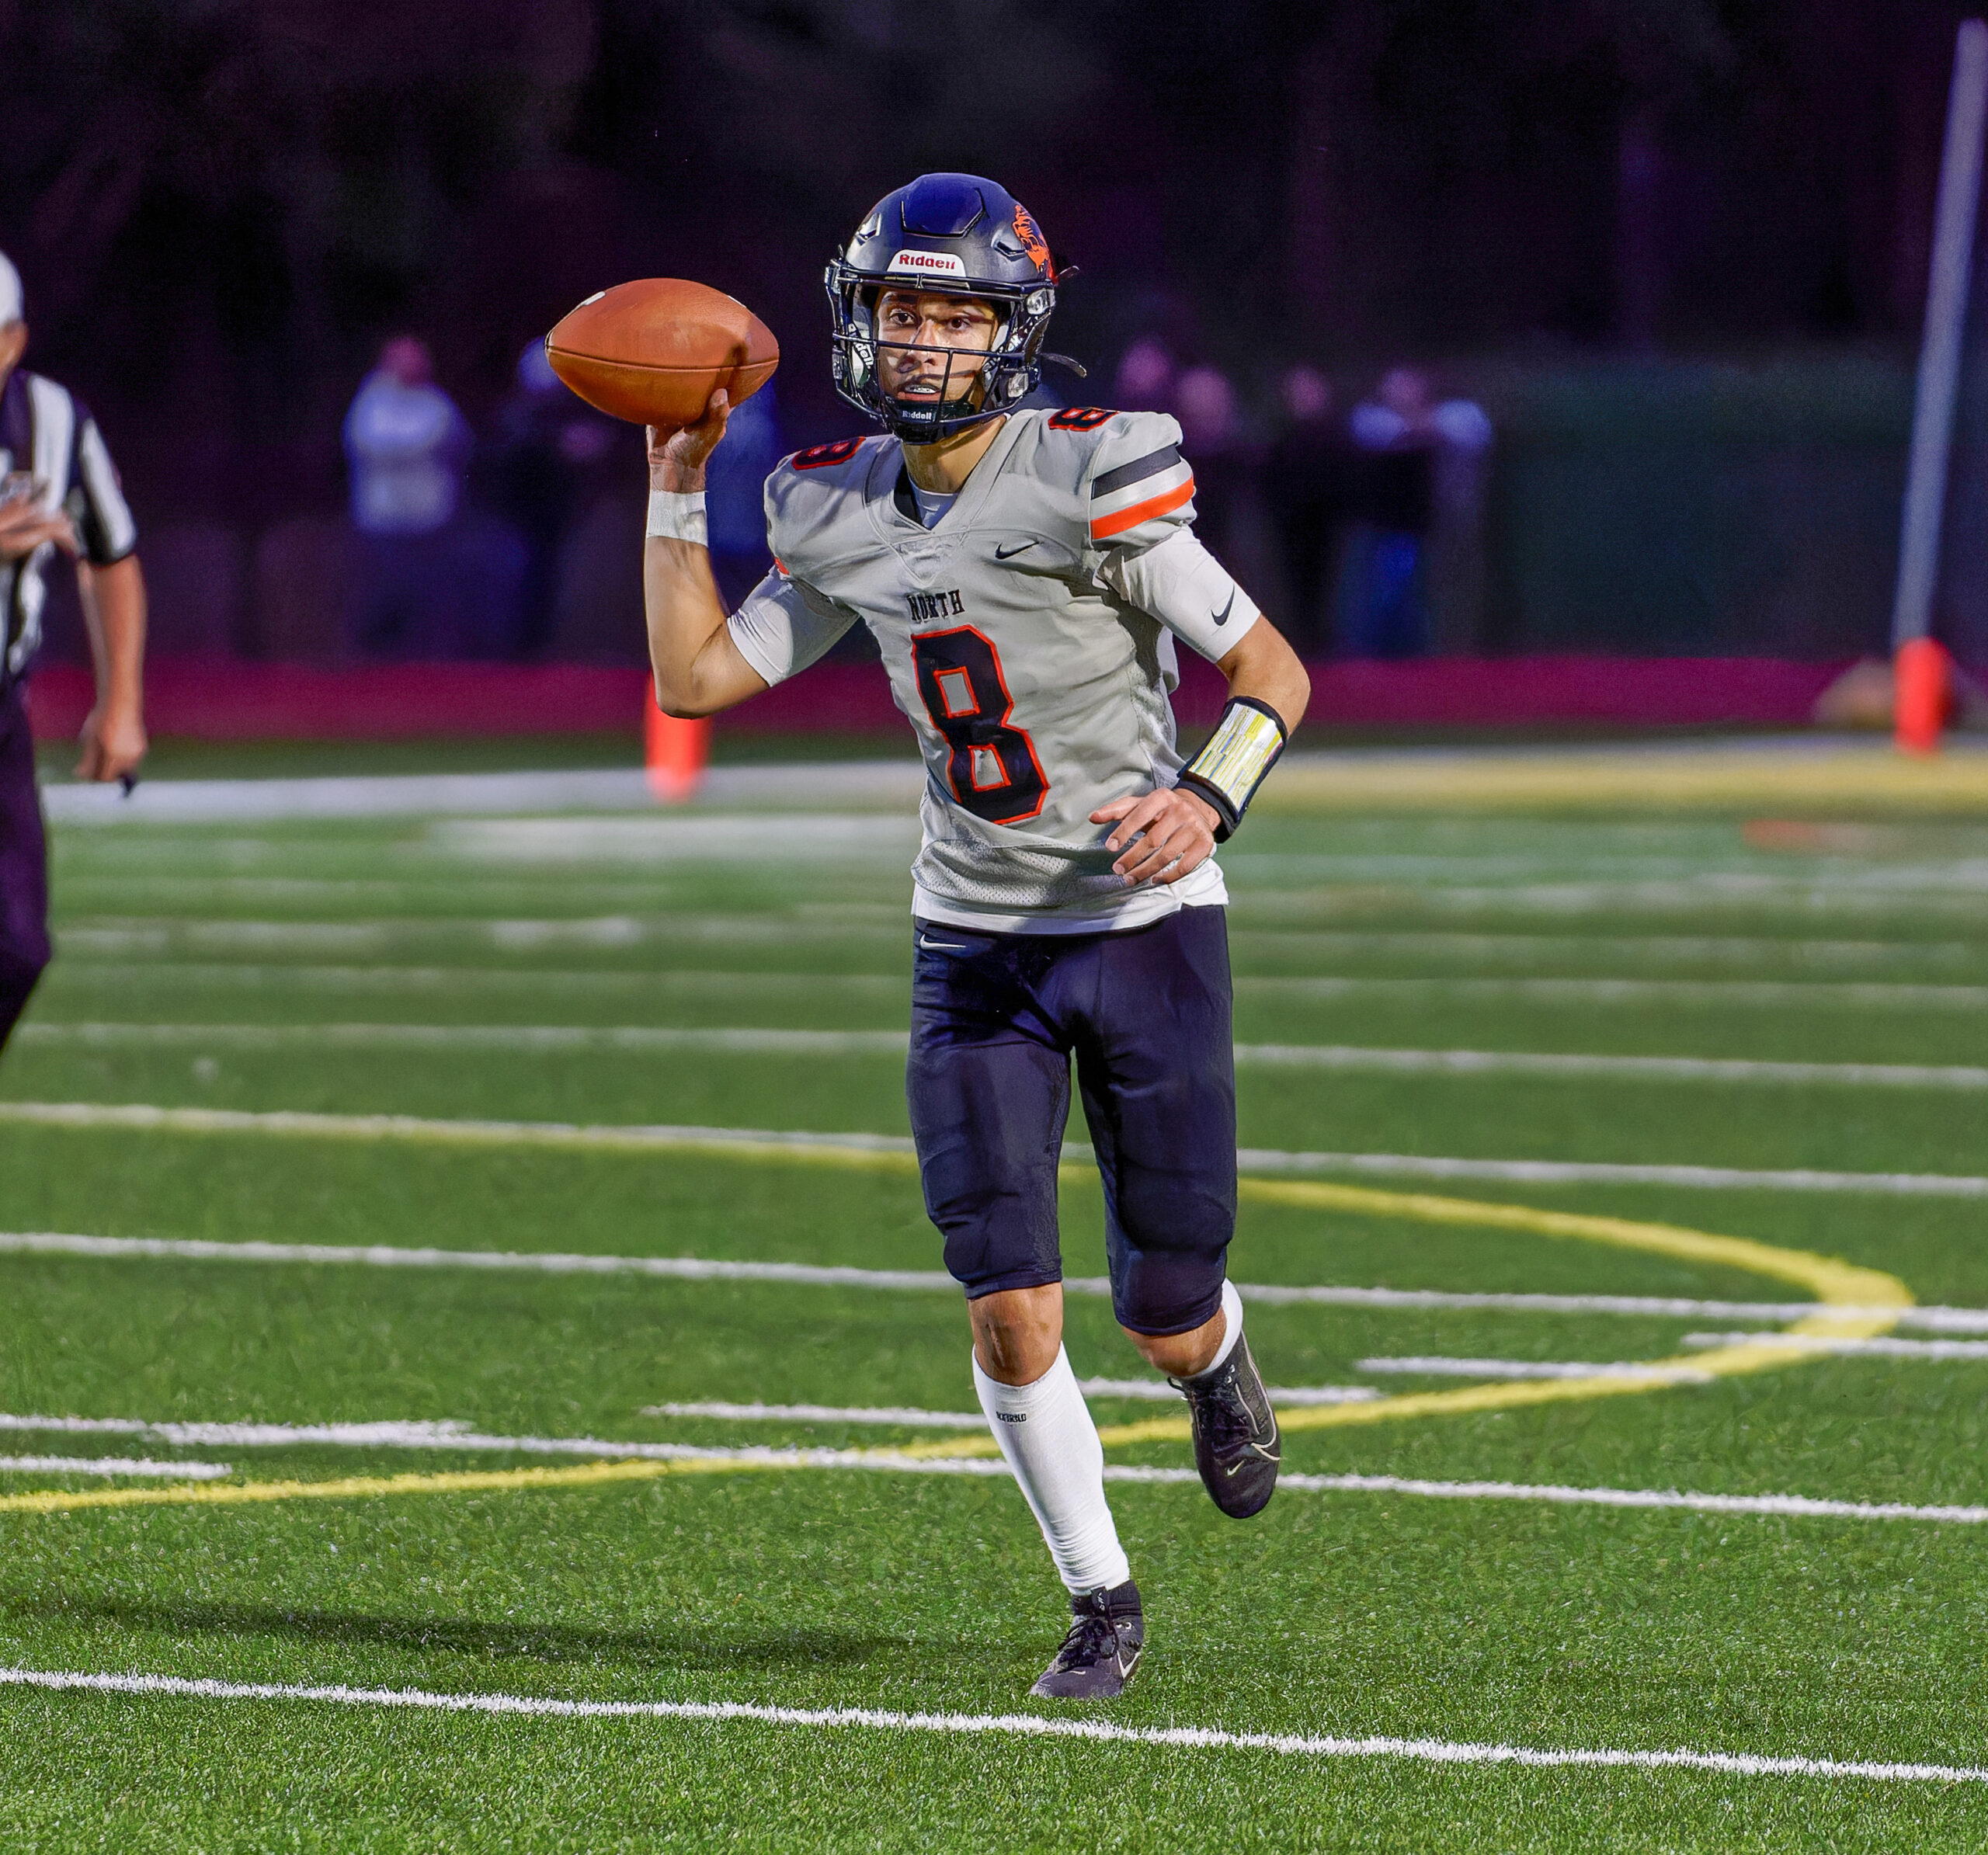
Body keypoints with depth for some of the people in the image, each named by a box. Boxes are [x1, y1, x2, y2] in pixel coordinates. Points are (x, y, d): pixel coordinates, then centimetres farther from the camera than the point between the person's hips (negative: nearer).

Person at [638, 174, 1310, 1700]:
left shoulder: (1093, 483, -15)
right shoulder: (840, 514, 1)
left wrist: (1211, 800, -29)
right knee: (1010, 1315, -7)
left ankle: (1218, 1353, 41)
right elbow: (696, 676, 8)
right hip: (976, 944, 3)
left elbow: (1274, 672, -12)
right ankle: (1101, 1601, 13)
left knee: (1164, 1323, 2)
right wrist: (676, 488, 4)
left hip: (1144, 927, -3)